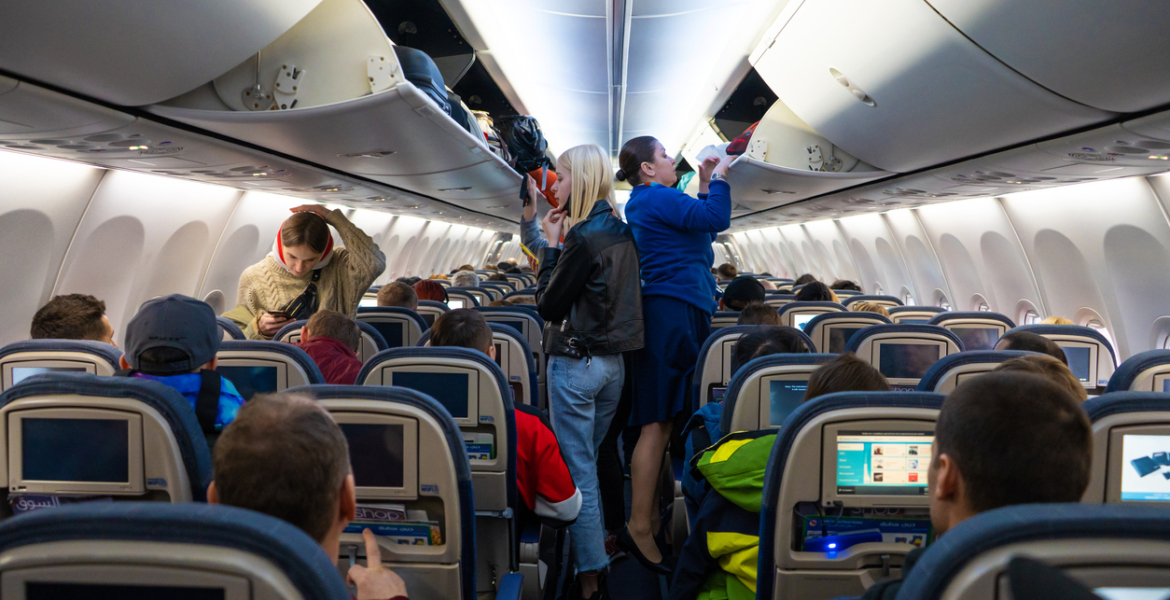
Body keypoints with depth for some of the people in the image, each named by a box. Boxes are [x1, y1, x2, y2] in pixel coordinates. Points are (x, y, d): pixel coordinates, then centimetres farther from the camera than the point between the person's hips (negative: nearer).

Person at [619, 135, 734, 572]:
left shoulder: (646, 203, 24)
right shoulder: (657, 198, -8)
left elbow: (696, 223, 29)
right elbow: (716, 220, -13)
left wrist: (704, 185, 25)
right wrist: (718, 179, 2)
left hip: (671, 311, 11)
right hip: (673, 311, -11)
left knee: (663, 420, 10)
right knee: (659, 421, -12)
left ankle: (653, 517, 15)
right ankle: (639, 527, -11)